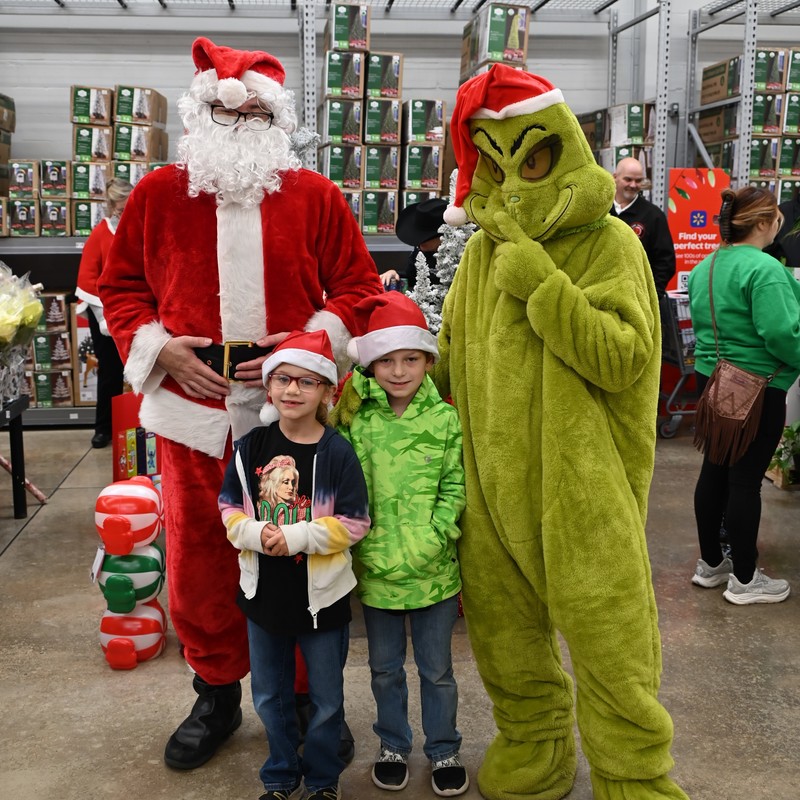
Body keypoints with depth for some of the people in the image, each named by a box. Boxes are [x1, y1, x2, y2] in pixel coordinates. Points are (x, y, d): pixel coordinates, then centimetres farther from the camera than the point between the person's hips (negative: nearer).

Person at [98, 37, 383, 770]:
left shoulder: (316, 196, 4)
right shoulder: (158, 195, 7)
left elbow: (358, 285, 7)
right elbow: (121, 285, 13)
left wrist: (312, 342, -9)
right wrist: (157, 347, -4)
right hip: (195, 411, 1)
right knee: (199, 560, 10)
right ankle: (217, 695, 31)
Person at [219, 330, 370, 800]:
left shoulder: (337, 453, -14)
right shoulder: (251, 448, -4)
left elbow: (354, 523, -14)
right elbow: (230, 509, 0)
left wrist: (295, 537, -23)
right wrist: (256, 534, -19)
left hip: (321, 594, -3)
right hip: (264, 590, 3)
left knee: (326, 699, 14)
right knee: (270, 695, 19)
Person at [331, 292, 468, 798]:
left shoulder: (445, 419, -6)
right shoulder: (355, 418, -5)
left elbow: (455, 487, -6)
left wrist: (430, 539, -15)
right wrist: (368, 546, -14)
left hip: (434, 569, -1)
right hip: (376, 568, 1)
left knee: (437, 668, 16)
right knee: (385, 668, 19)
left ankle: (444, 750, 34)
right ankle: (394, 746, 38)